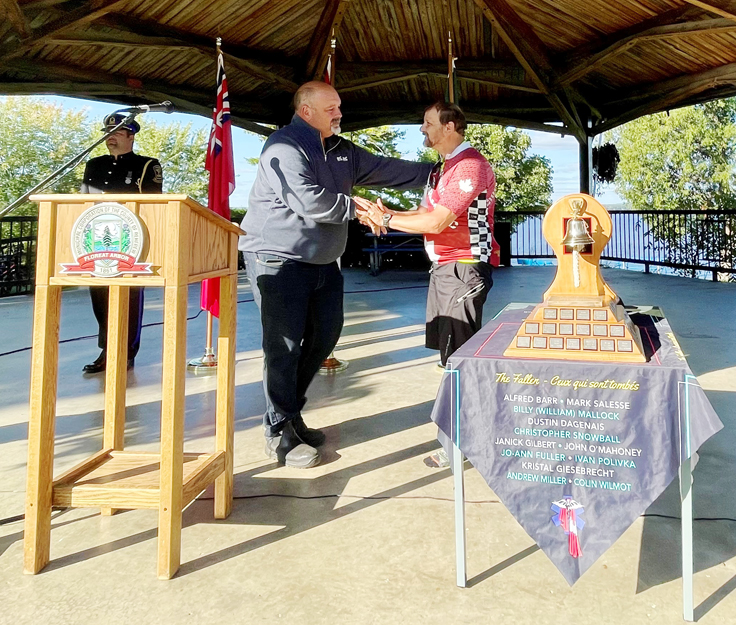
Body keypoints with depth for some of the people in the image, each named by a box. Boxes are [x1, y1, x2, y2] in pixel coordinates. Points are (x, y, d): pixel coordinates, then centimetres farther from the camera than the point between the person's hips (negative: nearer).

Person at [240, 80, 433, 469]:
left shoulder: (342, 151, 14)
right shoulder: (284, 148, -13)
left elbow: (385, 170, 17)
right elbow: (308, 200, -26)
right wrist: (355, 207, -17)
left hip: (322, 260, 9)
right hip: (279, 258, -9)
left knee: (325, 334, 13)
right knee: (285, 344, -8)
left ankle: (289, 411, 29)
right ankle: (280, 434, 4)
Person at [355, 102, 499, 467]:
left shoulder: (471, 165, -14)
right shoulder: (443, 168, 19)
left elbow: (437, 221, -20)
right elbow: (425, 213, 15)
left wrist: (387, 220, -13)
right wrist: (385, 214, 0)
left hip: (464, 269, -10)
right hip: (443, 268, 10)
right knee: (449, 351, 14)